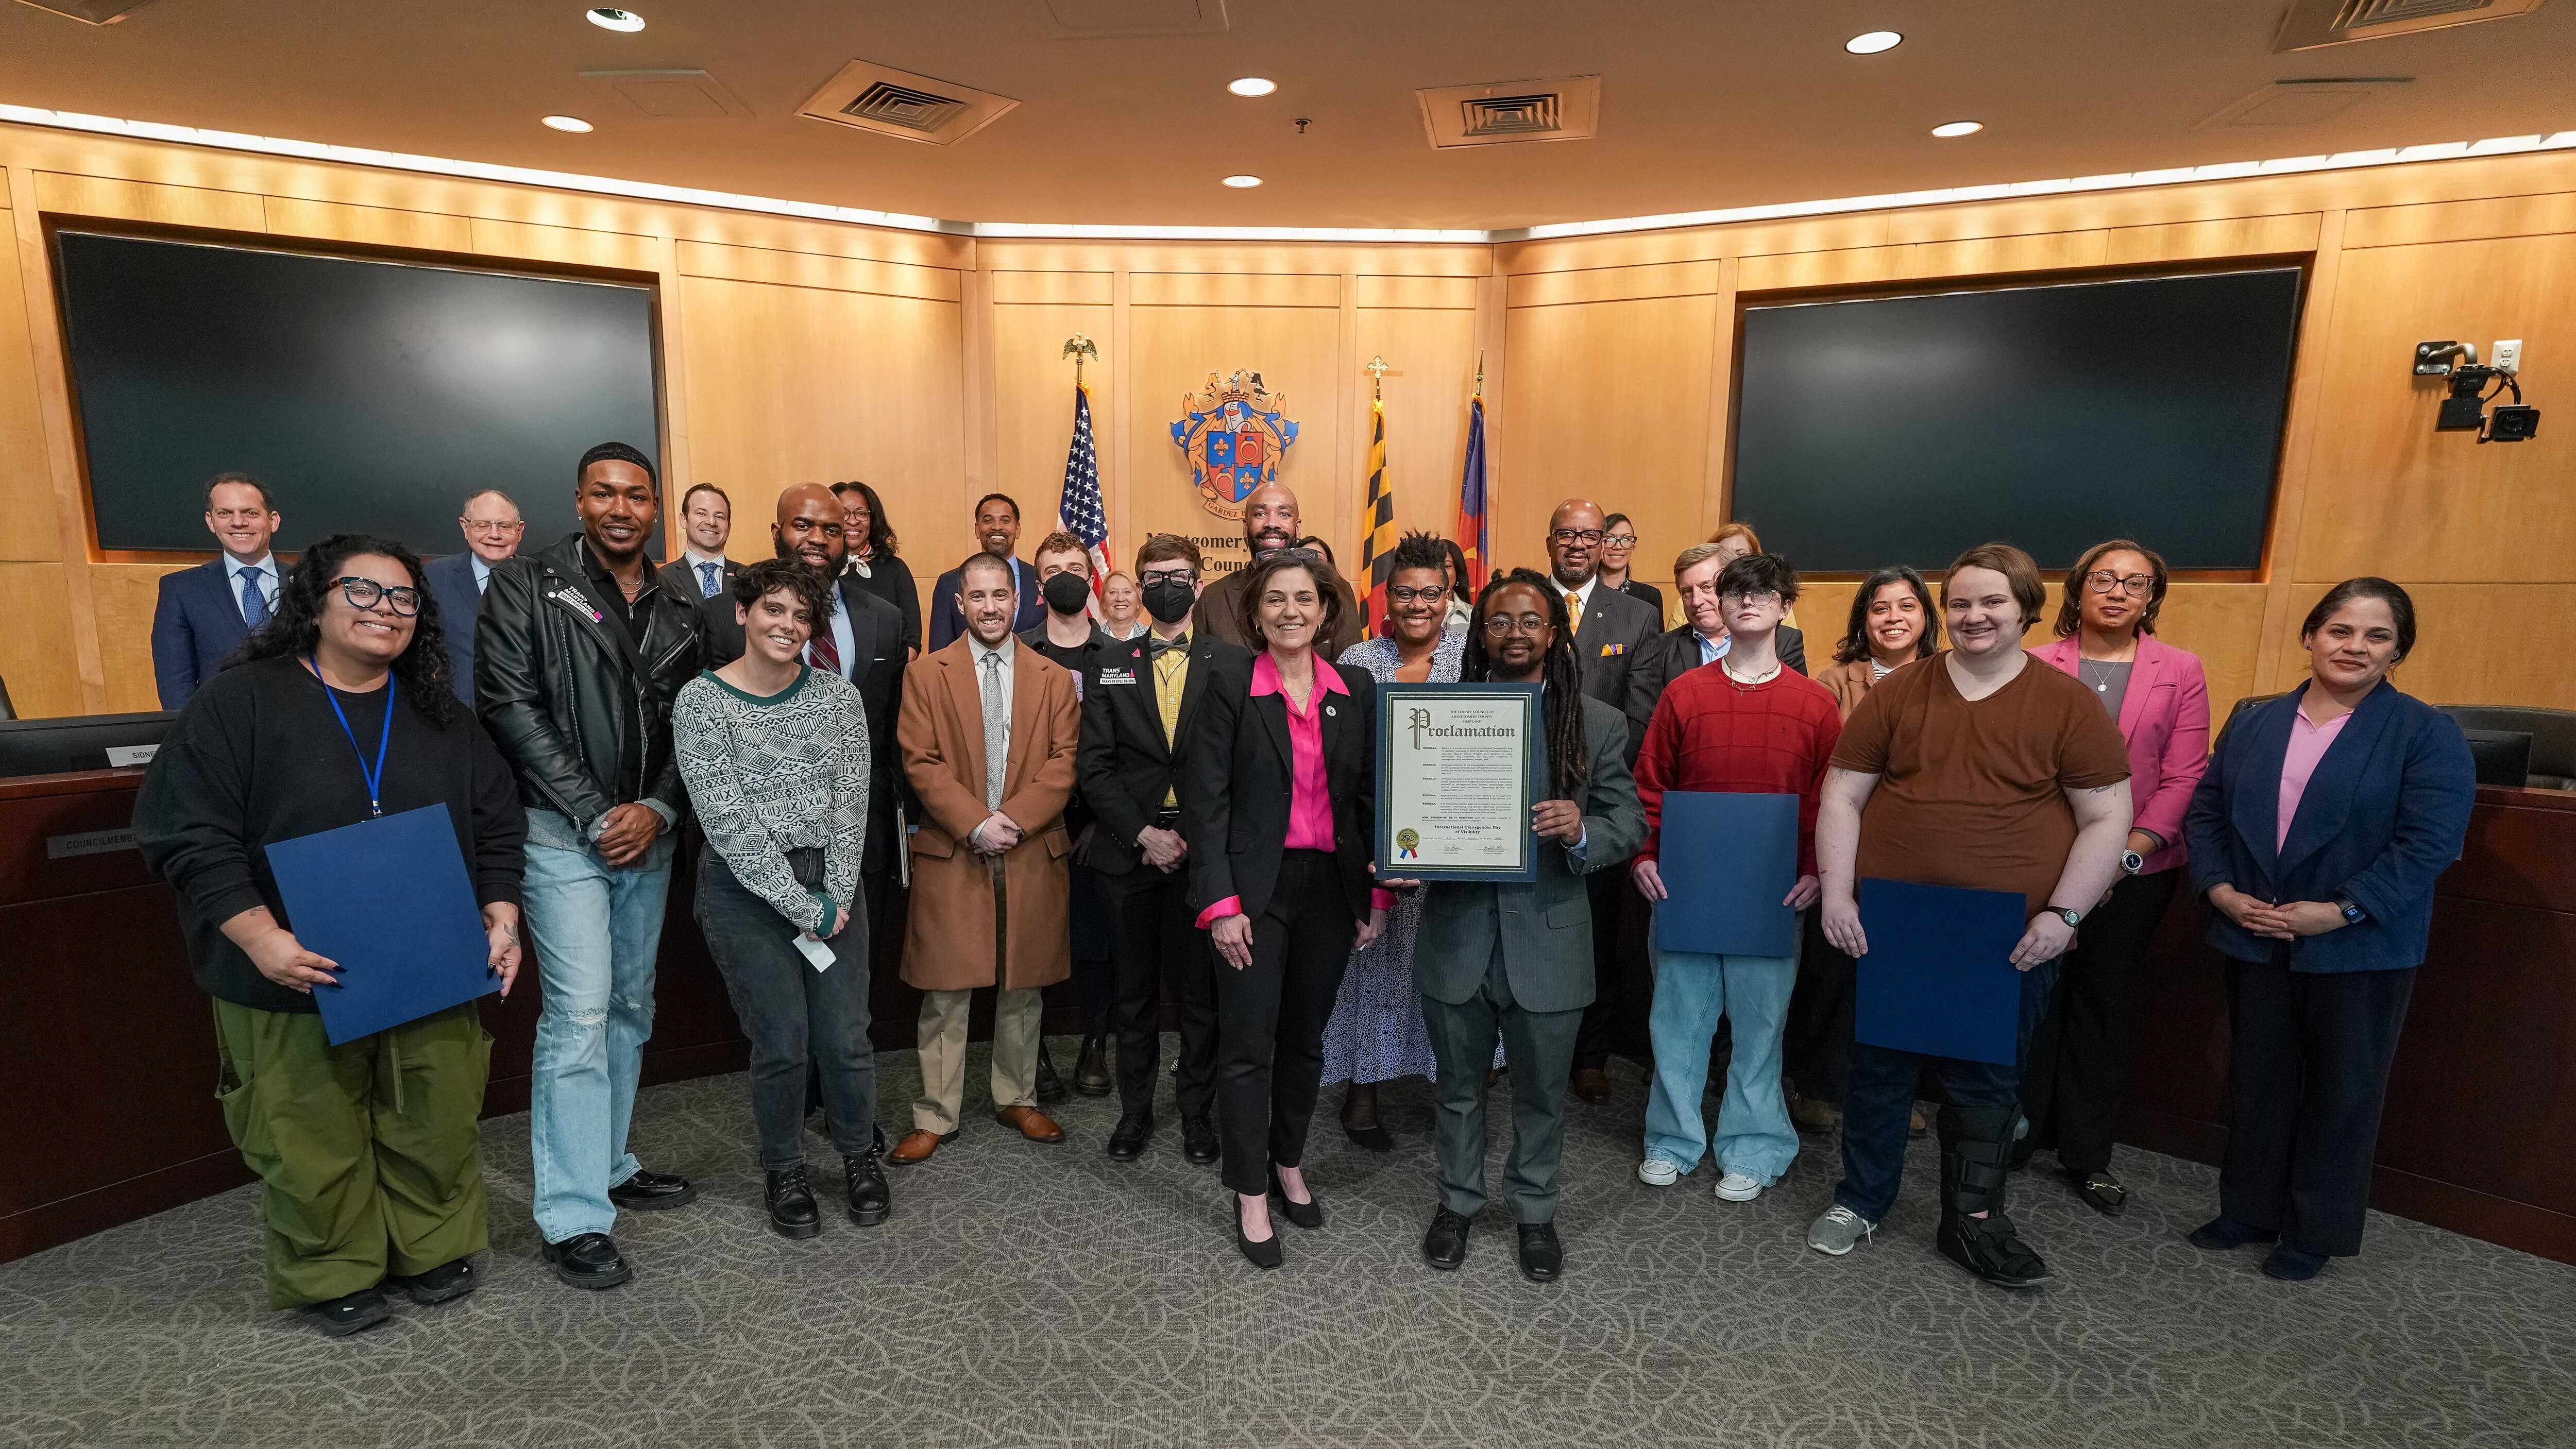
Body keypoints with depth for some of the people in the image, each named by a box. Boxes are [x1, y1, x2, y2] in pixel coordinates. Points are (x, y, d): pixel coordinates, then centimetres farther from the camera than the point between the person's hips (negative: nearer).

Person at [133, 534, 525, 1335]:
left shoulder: (442, 716, 8)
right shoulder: (240, 701, -5)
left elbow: (497, 826, 9)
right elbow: (190, 834, -9)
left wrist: (501, 916, -4)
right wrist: (261, 939, -19)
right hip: (294, 980, -3)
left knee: (438, 1126, 10)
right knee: (313, 1140, 7)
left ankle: (433, 1250, 31)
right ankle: (334, 1276, 29)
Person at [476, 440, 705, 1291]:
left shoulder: (681, 611, 10)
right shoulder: (526, 586, -3)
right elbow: (510, 708, -10)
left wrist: (657, 810, -7)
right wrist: (594, 814, -14)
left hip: (648, 836, 5)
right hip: (562, 834, -5)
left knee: (630, 1009, 14)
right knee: (579, 1015, -8)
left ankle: (609, 1168, 29)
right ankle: (575, 1219, 0)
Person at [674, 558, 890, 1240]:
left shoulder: (838, 695, 2)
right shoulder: (701, 702, -8)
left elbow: (851, 803, 0)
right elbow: (728, 822, -13)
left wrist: (837, 895, -8)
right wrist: (802, 907, -14)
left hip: (831, 884, 3)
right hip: (746, 890, -2)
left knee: (847, 1037, 3)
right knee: (782, 1043, 3)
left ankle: (858, 1153, 30)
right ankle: (784, 1171, 29)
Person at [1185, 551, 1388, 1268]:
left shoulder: (1357, 692, 5)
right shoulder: (1230, 687, -5)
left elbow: (1372, 796, 8)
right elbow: (1206, 799, -8)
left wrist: (1378, 892, 4)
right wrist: (1220, 902, -14)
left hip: (1331, 887, 4)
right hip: (1255, 889, -3)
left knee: (1305, 1039, 16)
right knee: (1248, 1046, 4)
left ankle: (1289, 1163, 36)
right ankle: (1251, 1195, 20)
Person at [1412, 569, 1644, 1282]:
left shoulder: (1599, 723, 1)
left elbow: (1630, 822, -1)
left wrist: (1582, 833, -23)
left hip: (1547, 938, 0)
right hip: (1456, 935, 1)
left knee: (1542, 1092, 15)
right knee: (1459, 1085, 17)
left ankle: (1535, 1212, 38)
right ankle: (1458, 1202, 39)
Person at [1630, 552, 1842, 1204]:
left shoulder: (1815, 704, 3)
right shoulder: (1683, 694, 4)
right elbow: (1649, 787, 5)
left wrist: (1816, 871, -7)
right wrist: (1643, 856, -5)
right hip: (1683, 885, 1)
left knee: (1759, 1019, 8)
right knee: (1678, 1013, 8)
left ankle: (1753, 1149, 25)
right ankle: (1674, 1139, 25)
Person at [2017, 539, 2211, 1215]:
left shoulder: (2181, 671, 4)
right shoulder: (2036, 665, 2)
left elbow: (2183, 777, -2)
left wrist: (2125, 855, -12)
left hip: (2136, 869, 1)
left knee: (2104, 1006, 10)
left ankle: (2087, 1153, 22)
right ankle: (2017, 1135, 21)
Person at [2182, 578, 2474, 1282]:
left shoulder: (2428, 734, -7)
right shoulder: (2253, 724, 6)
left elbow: (2430, 842, -15)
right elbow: (2206, 812, 6)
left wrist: (2342, 911, -20)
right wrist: (2220, 889, -8)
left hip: (2361, 950, -3)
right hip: (2254, 940, 4)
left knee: (2340, 1092, 10)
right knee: (2256, 1081, 14)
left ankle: (2317, 1231, 25)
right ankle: (2248, 1210, 30)